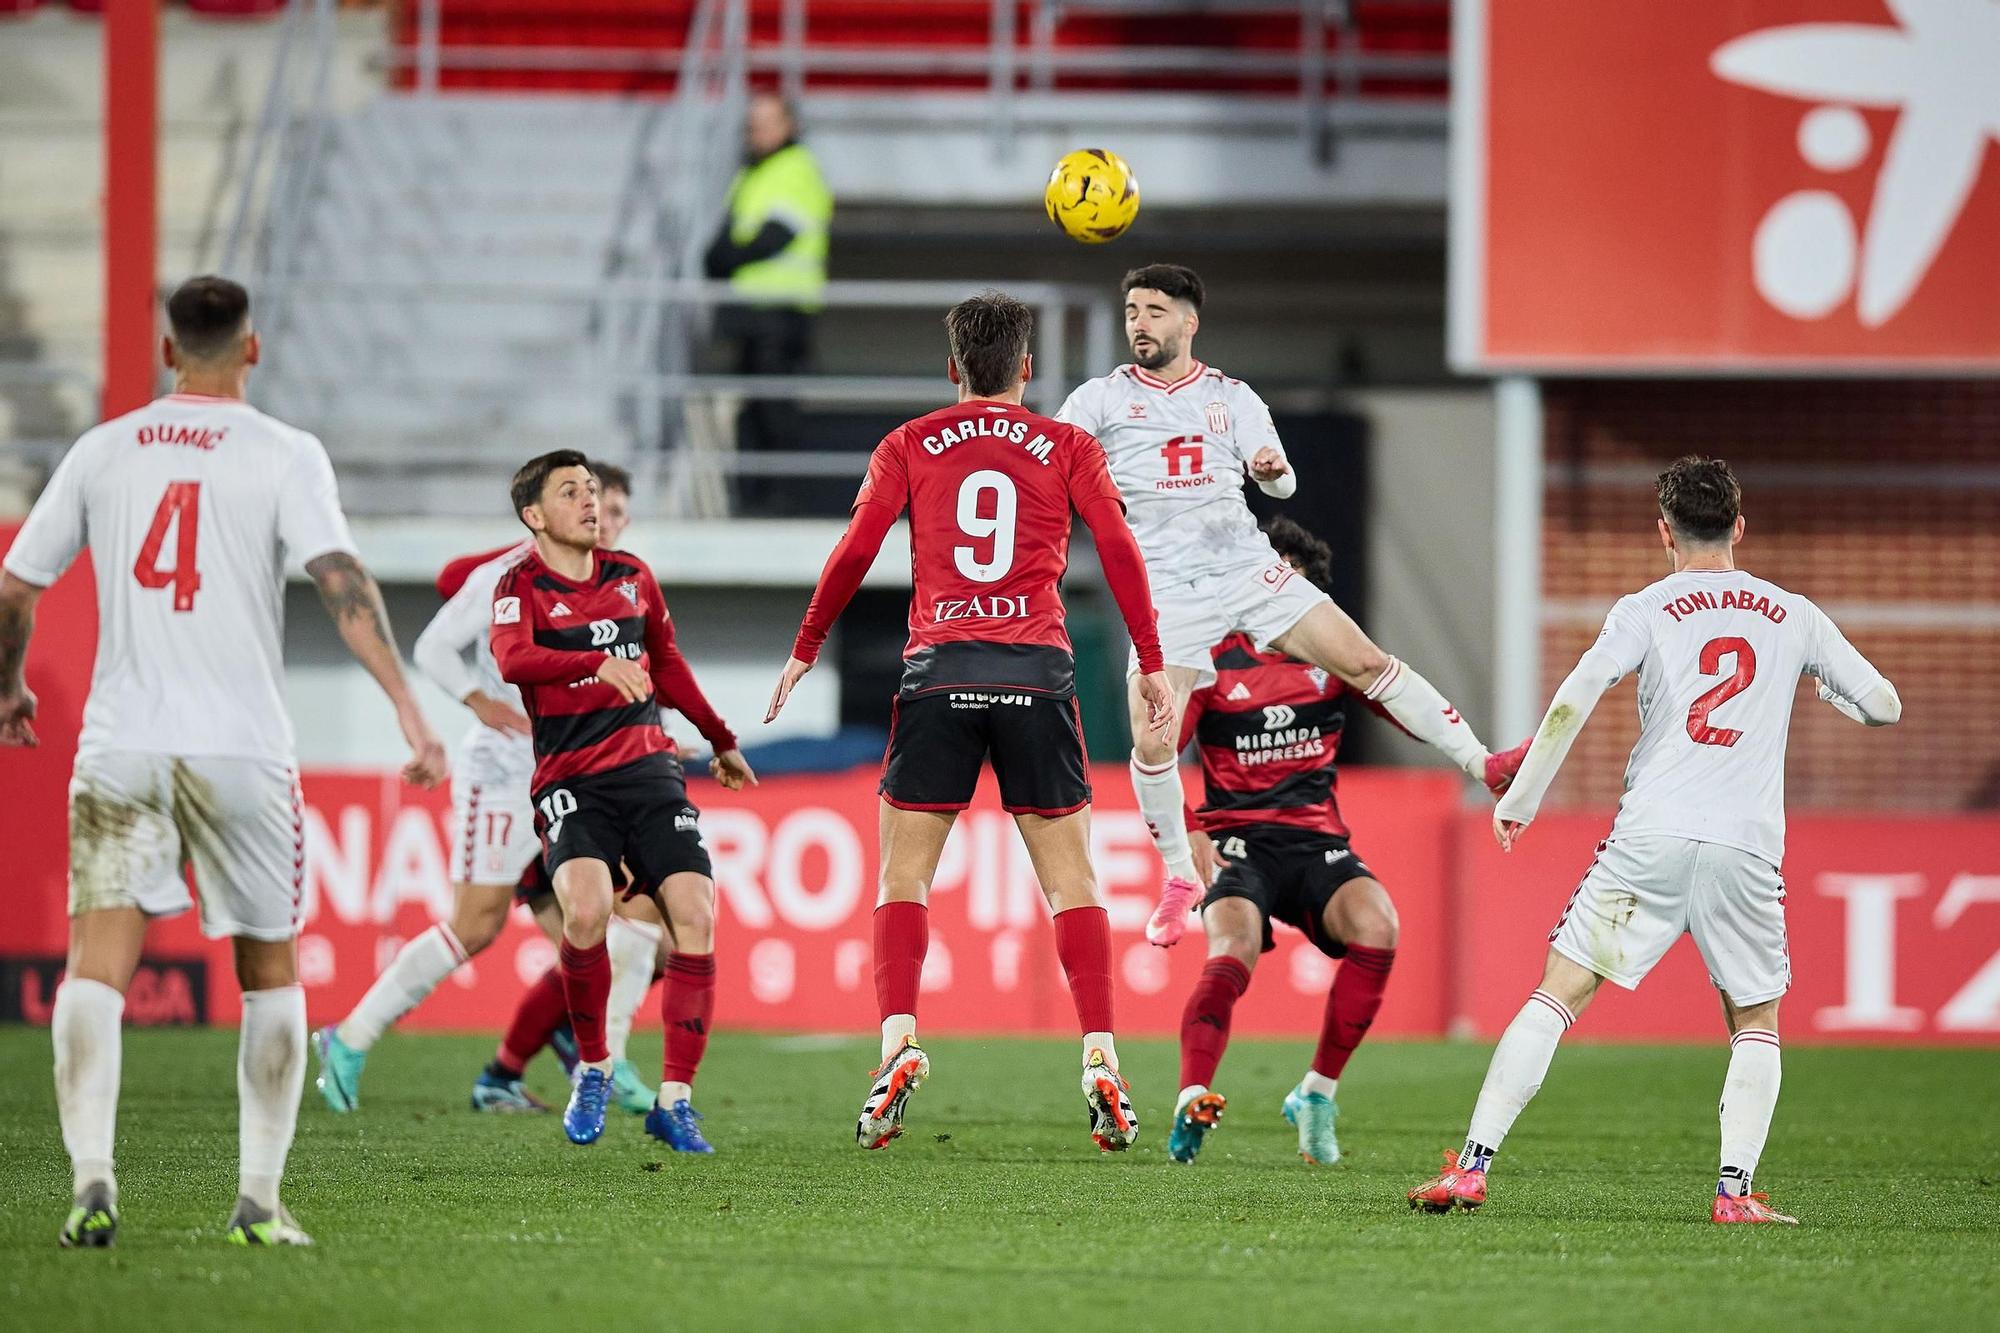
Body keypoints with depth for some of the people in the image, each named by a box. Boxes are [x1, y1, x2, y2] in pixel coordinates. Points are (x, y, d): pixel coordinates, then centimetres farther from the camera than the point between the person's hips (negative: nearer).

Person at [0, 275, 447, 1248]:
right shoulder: (284, 455, -1)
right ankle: (259, 1198, 8)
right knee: (270, 974, 13)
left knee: (96, 967, -3)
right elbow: (341, 581, -13)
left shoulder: (102, 451, 8)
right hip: (241, 751, -1)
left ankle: (92, 1177, -22)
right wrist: (408, 711, -17)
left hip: (120, 747, 1)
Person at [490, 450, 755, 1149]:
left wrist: (721, 739, 40)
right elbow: (513, 660, -24)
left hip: (649, 769, 5)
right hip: (570, 782, -5)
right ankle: (592, 1069, -5)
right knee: (586, 910, -29)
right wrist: (600, 663, -38)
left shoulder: (631, 576, 15)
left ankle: (674, 1099, -3)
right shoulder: (521, 587, -3)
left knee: (696, 918, -13)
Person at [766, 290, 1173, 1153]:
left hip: (939, 670, 0)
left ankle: (898, 1041, -13)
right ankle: (1100, 1059, -7)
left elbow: (854, 552, 4)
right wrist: (1151, 664, 4)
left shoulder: (909, 447, 10)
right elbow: (1118, 547, 1)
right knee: (1070, 879, 4)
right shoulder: (1068, 448, 10)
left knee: (903, 877, 6)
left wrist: (805, 651, 14)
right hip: (1038, 670, 0)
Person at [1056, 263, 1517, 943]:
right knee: (1151, 743, -11)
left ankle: (1482, 764, 1)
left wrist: (1274, 468, -22)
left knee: (1365, 662, -8)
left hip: (1248, 571, 1)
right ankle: (1179, 879, 10)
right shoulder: (1103, 397, 6)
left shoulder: (1232, 397, 10)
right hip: (1167, 593, -1)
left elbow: (1282, 483, 2)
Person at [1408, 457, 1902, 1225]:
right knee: (1755, 1025, 16)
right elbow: (1883, 706, 19)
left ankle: (1472, 1167, -4)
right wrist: (1818, 681, 39)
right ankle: (1735, 1190, -1)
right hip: (1748, 848, 1)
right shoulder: (1794, 616, 12)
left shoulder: (1647, 611, 5)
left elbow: (1574, 700, -7)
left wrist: (1522, 797, 2)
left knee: (1557, 995, 3)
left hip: (1651, 838, -1)